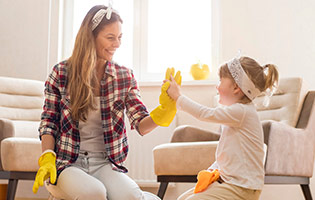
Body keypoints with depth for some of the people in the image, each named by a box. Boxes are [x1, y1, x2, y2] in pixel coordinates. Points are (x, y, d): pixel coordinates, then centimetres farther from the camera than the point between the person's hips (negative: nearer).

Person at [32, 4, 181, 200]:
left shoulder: (125, 76, 5)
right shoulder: (61, 73, -1)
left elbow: (141, 125, -2)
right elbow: (49, 122, 4)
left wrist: (164, 111, -22)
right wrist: (47, 159, -11)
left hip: (105, 164, 1)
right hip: (66, 163, 0)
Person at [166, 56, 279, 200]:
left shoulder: (242, 112, -19)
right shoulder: (238, 111, 13)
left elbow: (205, 114, -21)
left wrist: (178, 97, -11)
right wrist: (211, 170, 6)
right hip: (227, 179, 10)